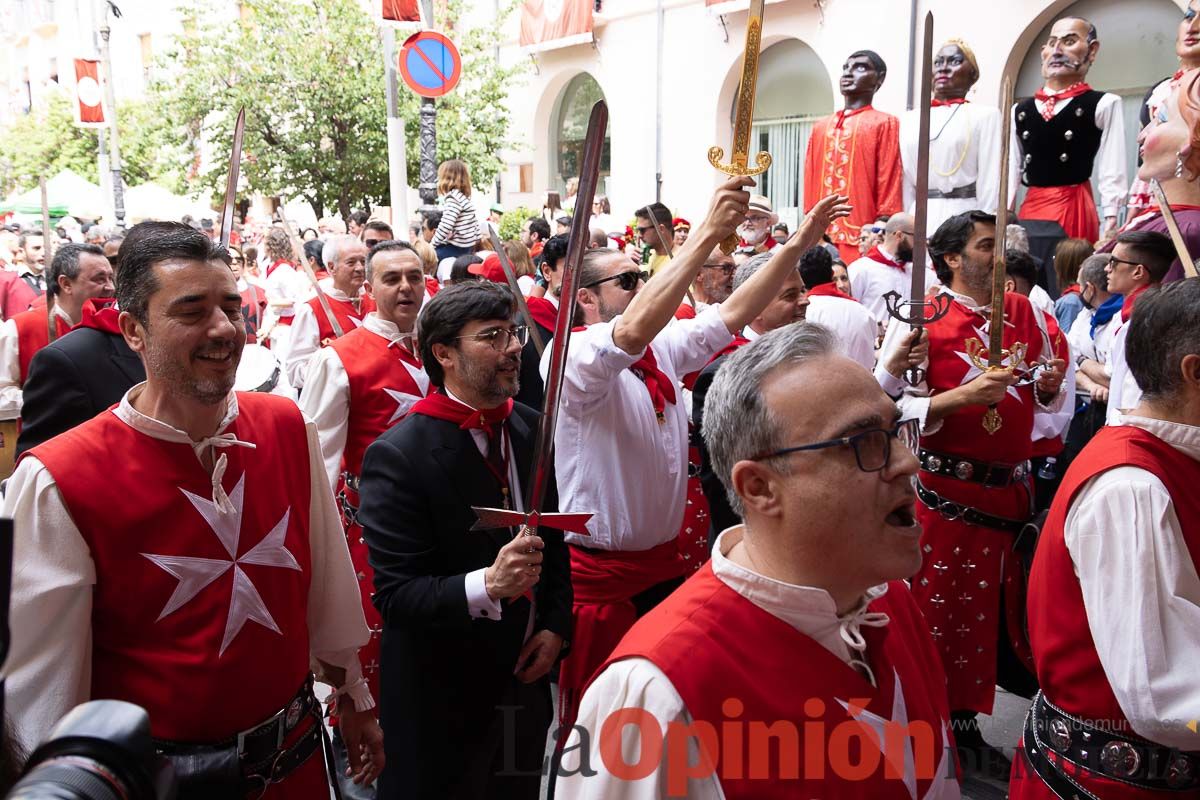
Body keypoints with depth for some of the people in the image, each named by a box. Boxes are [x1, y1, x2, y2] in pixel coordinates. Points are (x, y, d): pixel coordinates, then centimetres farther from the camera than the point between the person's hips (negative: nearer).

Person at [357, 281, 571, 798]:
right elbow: (395, 595, -21)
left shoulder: (532, 429, 0)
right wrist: (487, 585, -35)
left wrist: (555, 624, 0)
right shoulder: (398, 455, -19)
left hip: (525, 681, 6)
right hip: (441, 700, -5)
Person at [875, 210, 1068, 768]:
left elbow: (1046, 399, 19)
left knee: (1005, 607, 13)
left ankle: (967, 723, 30)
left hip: (1013, 486, 6)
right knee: (943, 610, 3)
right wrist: (963, 397, -23)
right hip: (948, 488, -6)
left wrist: (1049, 387, -3)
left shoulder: (1026, 311, 9)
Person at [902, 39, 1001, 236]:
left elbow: (991, 183, -1)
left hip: (964, 217, -3)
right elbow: (905, 184, 12)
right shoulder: (909, 119, 16)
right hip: (919, 218, 3)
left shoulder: (986, 115, 6)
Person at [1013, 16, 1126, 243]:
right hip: (1029, 208, 4)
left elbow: (1112, 175, -5)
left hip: (1074, 208, -4)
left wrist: (1110, 224, -12)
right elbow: (1010, 171, 11)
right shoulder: (1020, 111, 11)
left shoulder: (1103, 105, -1)